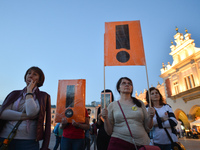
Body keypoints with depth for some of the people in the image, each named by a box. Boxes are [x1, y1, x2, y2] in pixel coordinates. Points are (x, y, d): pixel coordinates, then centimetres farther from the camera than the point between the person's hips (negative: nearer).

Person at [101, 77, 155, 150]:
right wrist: (105, 119, -14)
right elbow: (109, 132, 3)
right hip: (119, 143, -2)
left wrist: (150, 117, -8)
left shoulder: (140, 103, 6)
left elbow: (147, 128, 9)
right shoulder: (112, 105, 1)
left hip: (141, 144, 2)